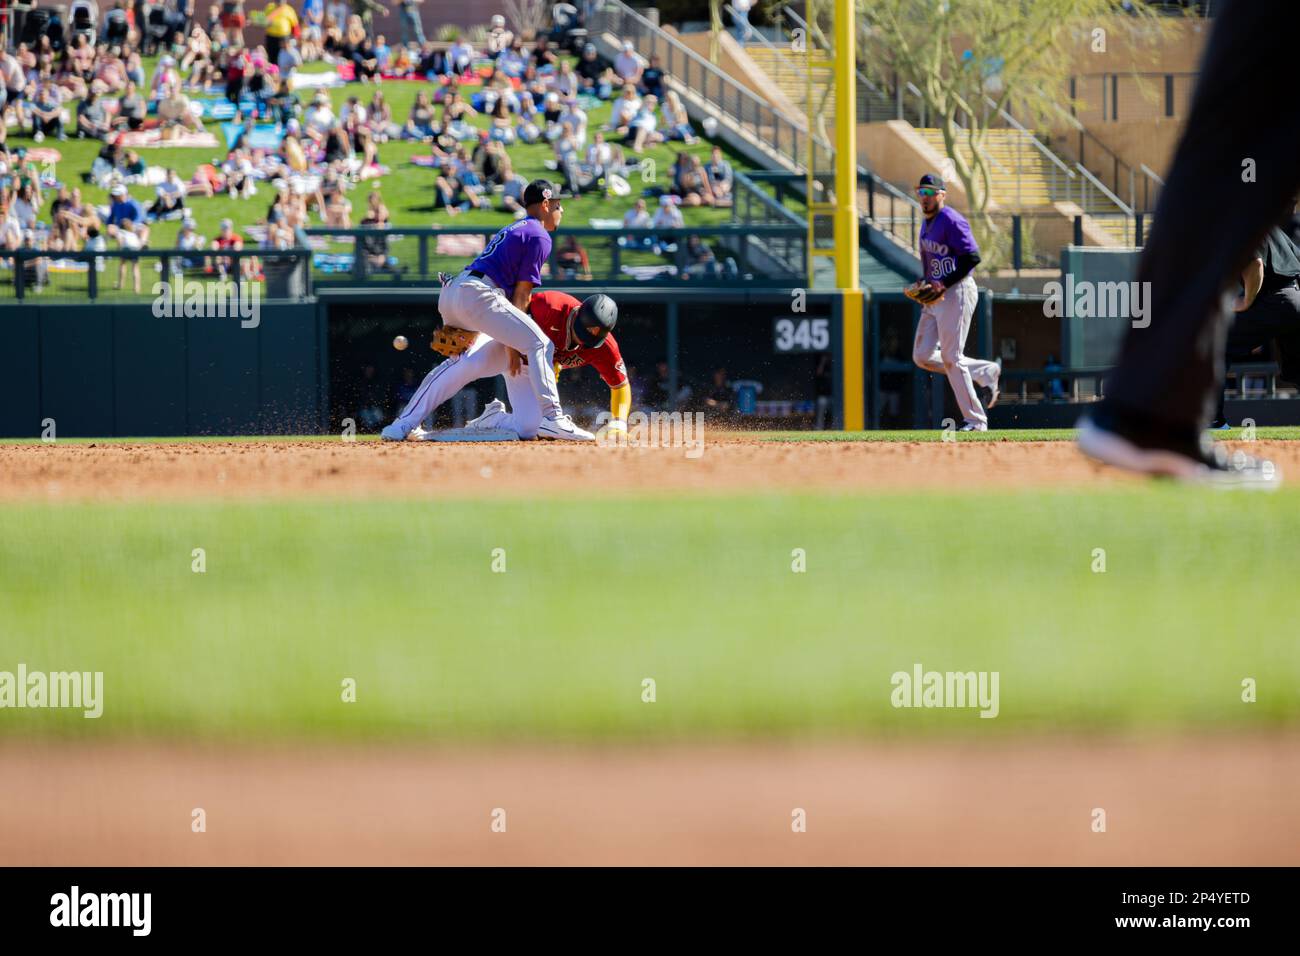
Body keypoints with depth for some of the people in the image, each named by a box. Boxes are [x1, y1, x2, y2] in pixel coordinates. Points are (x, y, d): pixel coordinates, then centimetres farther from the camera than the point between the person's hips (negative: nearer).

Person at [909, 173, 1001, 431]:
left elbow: (973, 257, -20)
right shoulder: (927, 223, 16)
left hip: (956, 293, -10)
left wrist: (944, 284, -23)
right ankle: (985, 372, 19)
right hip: (935, 296, 10)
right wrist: (924, 283, 9)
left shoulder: (951, 221, -13)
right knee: (922, 357, 6)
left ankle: (975, 420, -2)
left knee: (950, 358, -9)